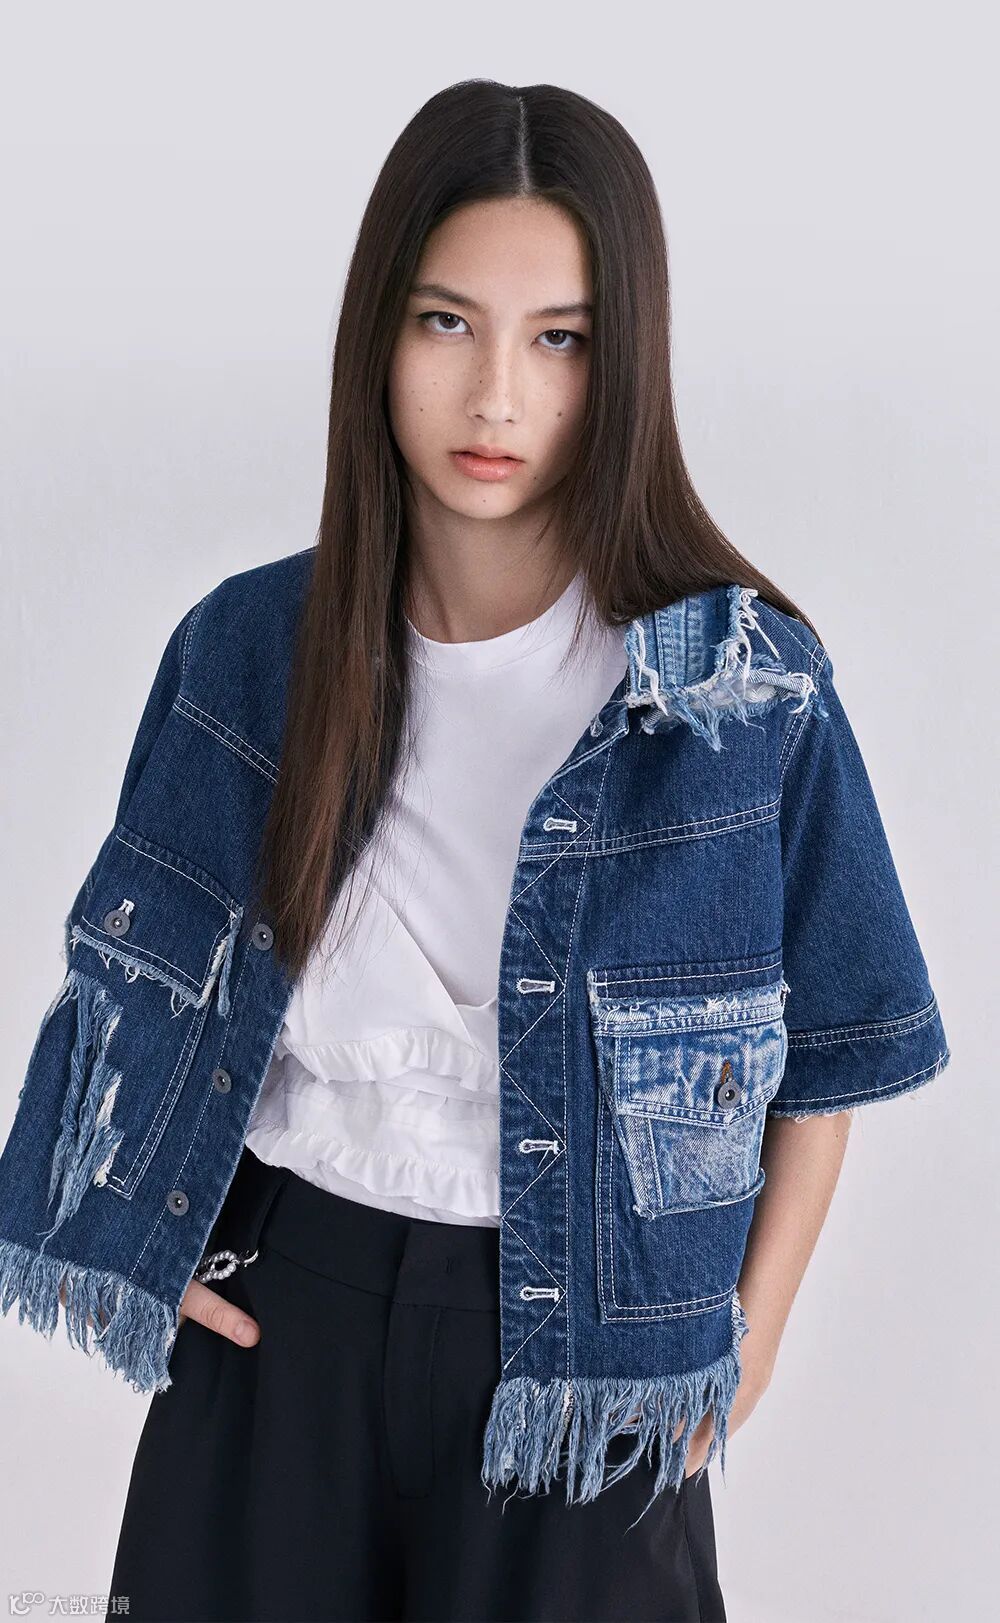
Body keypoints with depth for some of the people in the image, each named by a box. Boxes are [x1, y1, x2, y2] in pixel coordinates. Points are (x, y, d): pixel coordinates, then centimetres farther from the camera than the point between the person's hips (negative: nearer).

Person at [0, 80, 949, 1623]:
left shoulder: (751, 686, -12)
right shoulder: (248, 647, -4)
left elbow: (826, 1044, -2)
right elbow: (140, 976, 9)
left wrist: (749, 1335, -3)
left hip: (580, 1346, -2)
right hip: (278, 1310, 2)